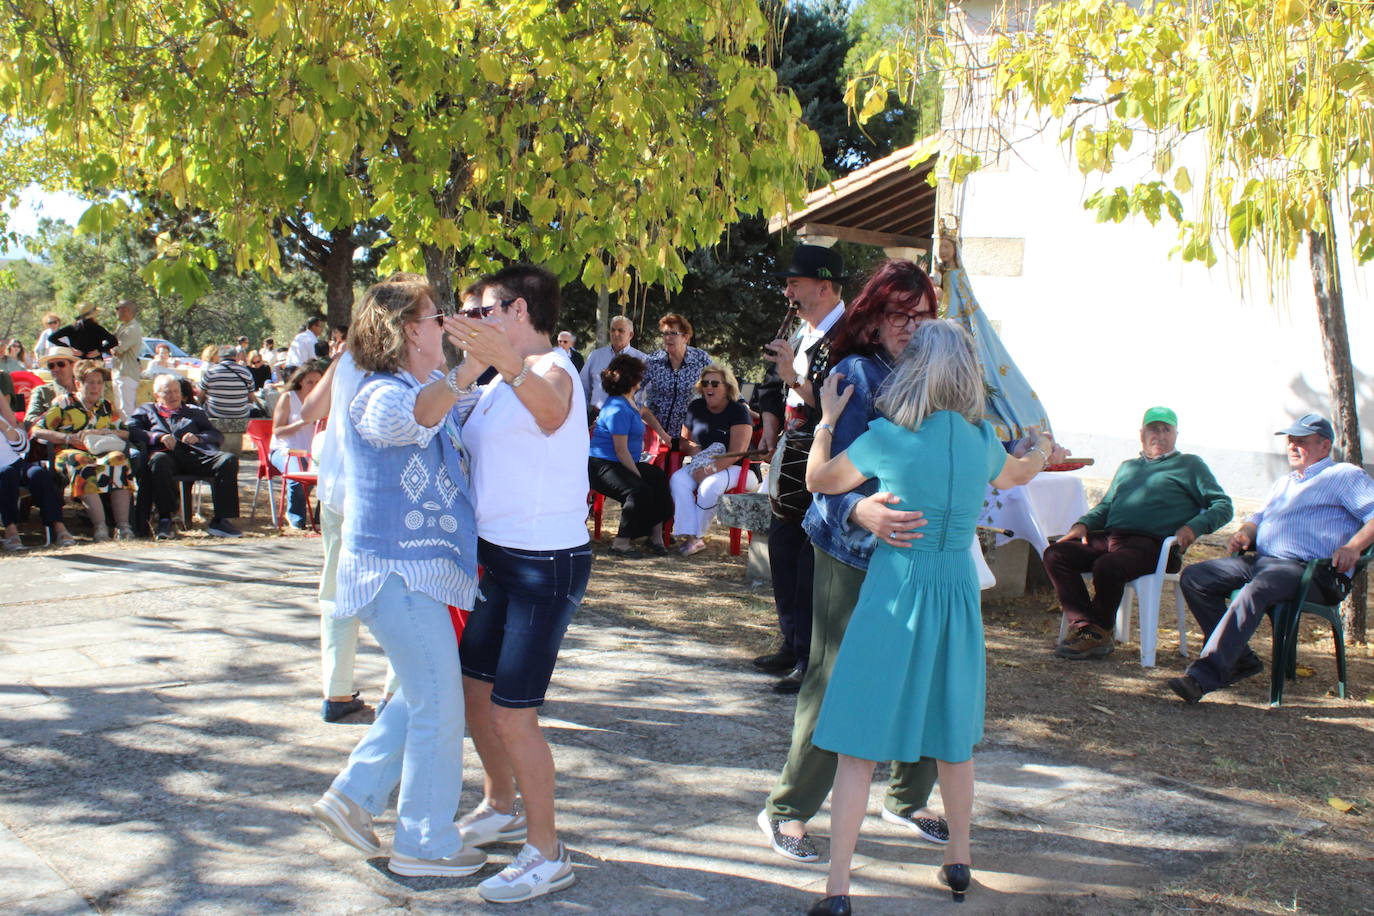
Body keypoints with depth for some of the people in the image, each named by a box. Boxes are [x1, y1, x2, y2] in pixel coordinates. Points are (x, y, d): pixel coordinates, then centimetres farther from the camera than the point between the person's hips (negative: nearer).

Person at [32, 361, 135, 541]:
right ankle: (100, 527, -46)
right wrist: (68, 438, -11)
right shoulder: (64, 403, 13)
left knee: (118, 459, -32)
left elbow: (125, 433, 9)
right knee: (83, 465, -38)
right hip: (70, 453, -2)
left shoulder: (107, 407, 22)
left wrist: (100, 432, -7)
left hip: (101, 452, 2)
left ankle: (123, 526, -40)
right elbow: (37, 430, 2)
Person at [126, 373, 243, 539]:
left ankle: (220, 521, -30)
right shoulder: (146, 411, 30)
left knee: (228, 460, -27)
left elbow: (217, 435, 22)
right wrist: (158, 437, -7)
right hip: (166, 454, -2)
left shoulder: (194, 411, 35)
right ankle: (165, 519, -39)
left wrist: (198, 437, 0)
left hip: (195, 455, 2)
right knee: (159, 460, -40)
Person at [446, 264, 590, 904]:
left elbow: (550, 405, -44)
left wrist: (509, 364, -61)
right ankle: (500, 809, 40)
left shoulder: (551, 369, -17)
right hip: (498, 556, 10)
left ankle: (546, 855, 9)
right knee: (474, 688, 18)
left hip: (547, 562, -9)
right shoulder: (502, 383, 13)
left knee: (513, 714, -7)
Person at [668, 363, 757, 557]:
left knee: (710, 485, -36)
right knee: (677, 479, -25)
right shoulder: (696, 407, 10)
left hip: (736, 468, -6)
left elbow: (736, 453, -18)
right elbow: (683, 440, 20)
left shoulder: (738, 411, -9)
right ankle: (691, 537, -32)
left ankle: (697, 535, -18)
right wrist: (693, 448, -5)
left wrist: (709, 470, -27)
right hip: (702, 466, 6)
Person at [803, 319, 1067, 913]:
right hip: (958, 592, 4)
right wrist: (1043, 451, 45)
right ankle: (959, 861, 35)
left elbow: (819, 480, 1)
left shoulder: (887, 437, -13)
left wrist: (827, 419, 16)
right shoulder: (982, 439, -1)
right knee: (954, 734, 21)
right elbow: (1015, 476, 22)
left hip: (893, 594, -4)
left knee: (860, 741, 1)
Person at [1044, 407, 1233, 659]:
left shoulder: (1190, 465, 15)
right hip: (1108, 537, 6)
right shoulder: (1127, 467, 32)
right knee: (1055, 554, -18)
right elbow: (1106, 506, 34)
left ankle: (1099, 633, -14)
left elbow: (1223, 505, 7)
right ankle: (1084, 627, -24)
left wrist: (1194, 527, -11)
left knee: (1107, 567, -36)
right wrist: (1083, 524, 12)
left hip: (1151, 544, -6)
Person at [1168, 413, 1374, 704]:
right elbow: (1260, 516, 36)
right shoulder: (1283, 482, 33)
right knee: (1193, 577, -11)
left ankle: (1204, 675, -47)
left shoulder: (1345, 475, 8)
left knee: (1256, 590, -39)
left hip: (1310, 569, -8)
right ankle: (1241, 659, -8)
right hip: (1260, 561, 8)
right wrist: (1245, 532, 11)